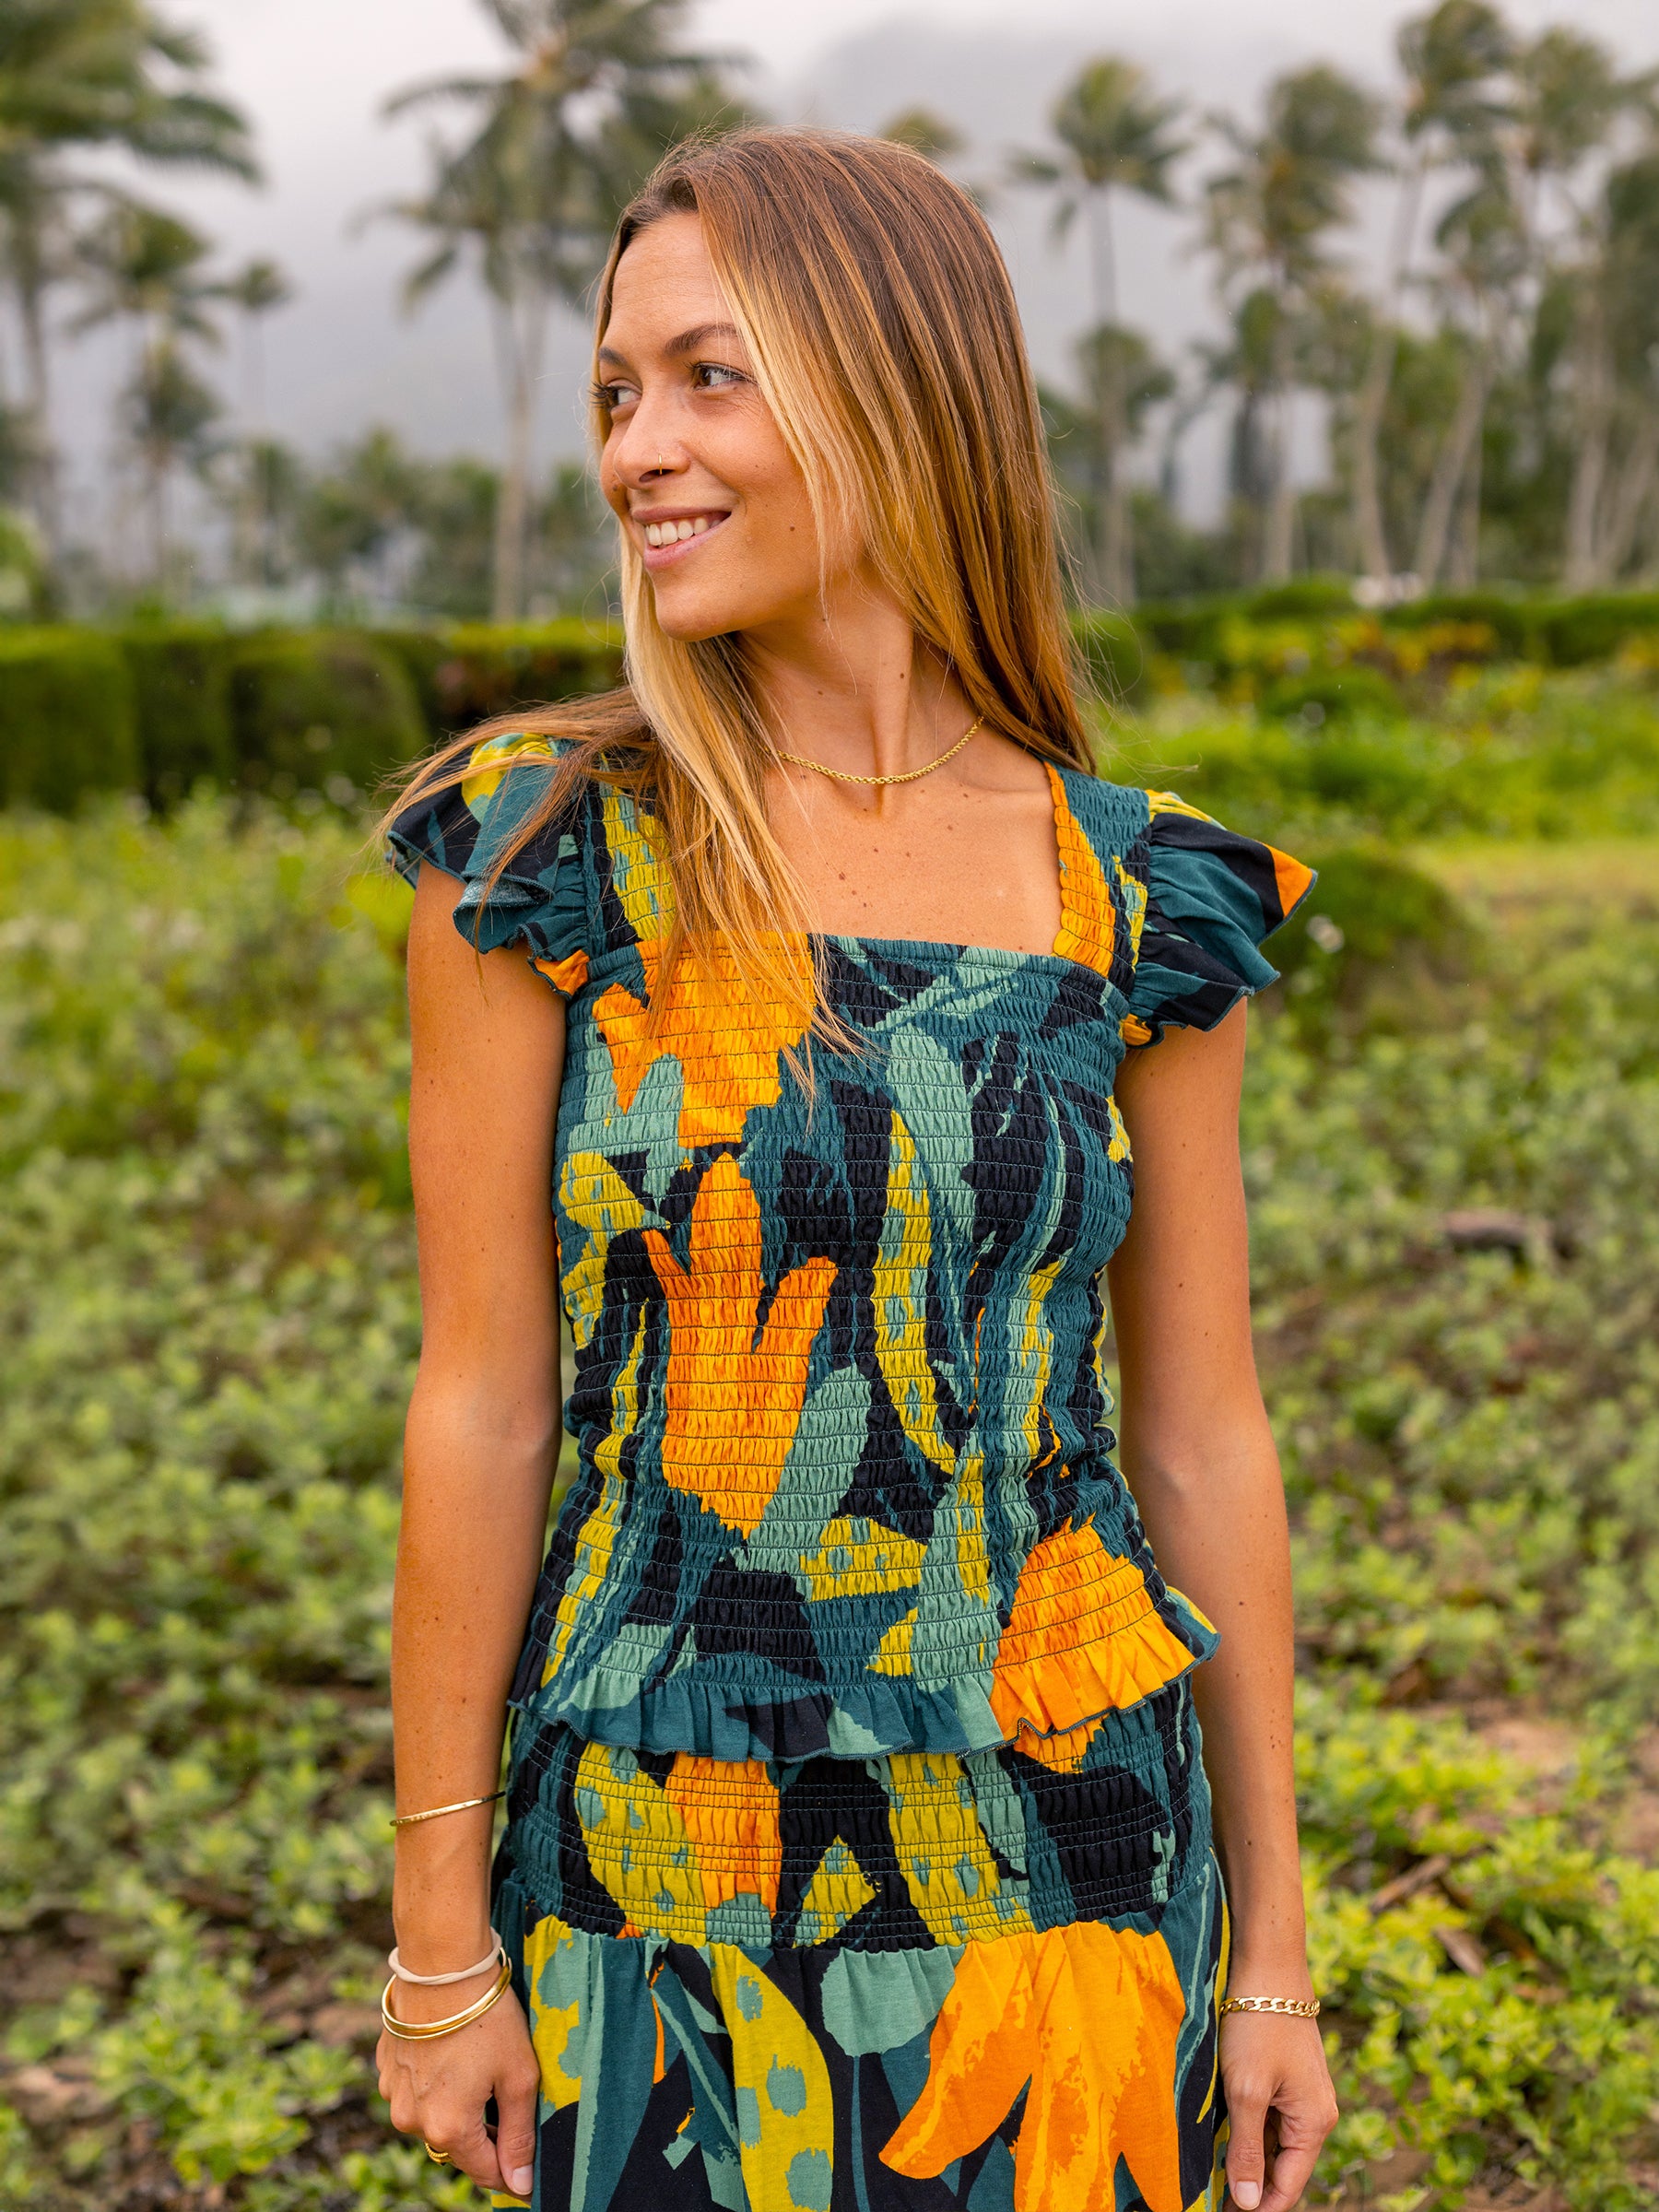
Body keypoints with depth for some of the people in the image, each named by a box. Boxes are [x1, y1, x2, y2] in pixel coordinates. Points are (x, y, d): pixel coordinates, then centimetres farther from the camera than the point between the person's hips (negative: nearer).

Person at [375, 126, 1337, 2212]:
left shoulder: (1139, 901, -3)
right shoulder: (546, 849, -8)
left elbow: (1203, 1438, 1)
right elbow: (479, 1409, -7)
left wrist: (1273, 1941, 5)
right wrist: (440, 1937, -3)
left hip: (1062, 1866, 2)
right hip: (660, 1868, -1)